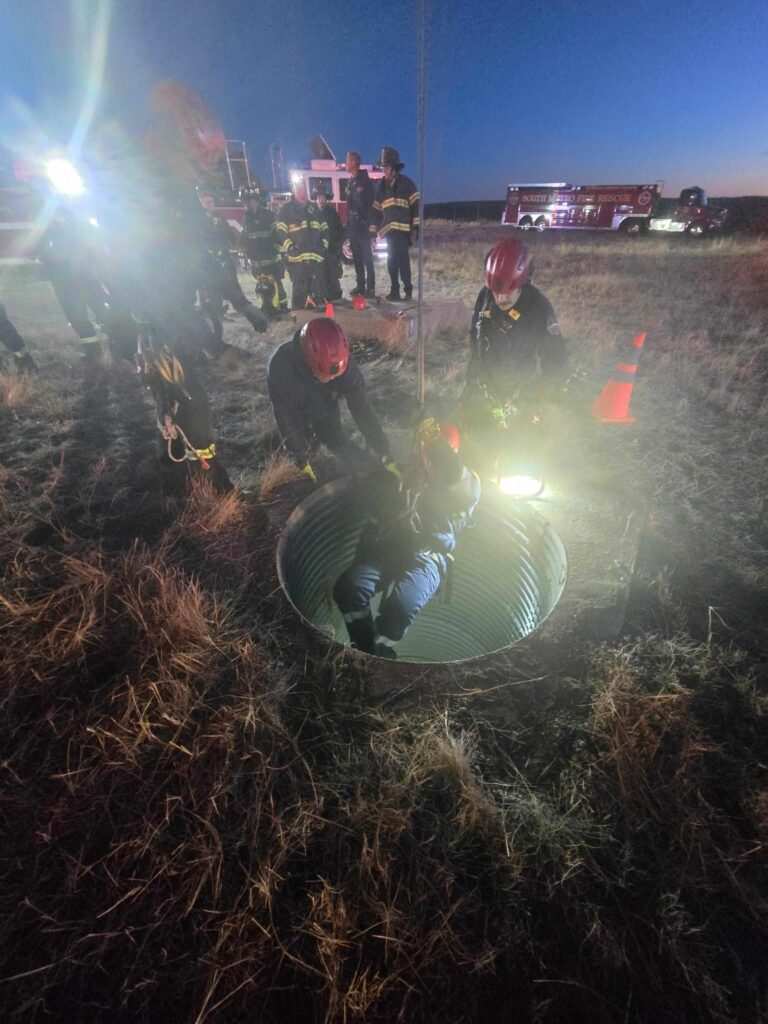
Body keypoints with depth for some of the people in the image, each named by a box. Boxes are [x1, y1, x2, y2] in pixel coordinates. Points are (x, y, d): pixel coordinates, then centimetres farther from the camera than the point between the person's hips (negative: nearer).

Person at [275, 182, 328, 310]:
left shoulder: (313, 208, 21)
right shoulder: (286, 208, 4)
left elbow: (324, 228, 24)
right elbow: (280, 232, -4)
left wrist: (324, 245, 9)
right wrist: (290, 248, -14)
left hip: (317, 256, 5)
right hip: (297, 257, -5)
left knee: (319, 289, 8)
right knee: (300, 290, -9)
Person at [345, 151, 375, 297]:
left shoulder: (364, 180, -7)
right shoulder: (350, 181, 17)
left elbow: (367, 203, -11)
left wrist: (365, 220, -14)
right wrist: (347, 221, 14)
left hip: (362, 224, -8)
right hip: (352, 224, 8)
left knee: (366, 256, -9)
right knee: (357, 257, 10)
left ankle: (370, 288, -10)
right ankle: (360, 285, 17)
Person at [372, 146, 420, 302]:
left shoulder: (406, 183, 0)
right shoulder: (382, 185, 16)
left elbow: (416, 206, -5)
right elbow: (376, 210, 19)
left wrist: (415, 229, -13)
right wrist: (376, 229, 14)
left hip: (403, 230, -6)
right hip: (388, 230, 6)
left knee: (403, 260, -12)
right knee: (392, 262, 6)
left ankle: (408, 289, -3)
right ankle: (394, 290, 13)